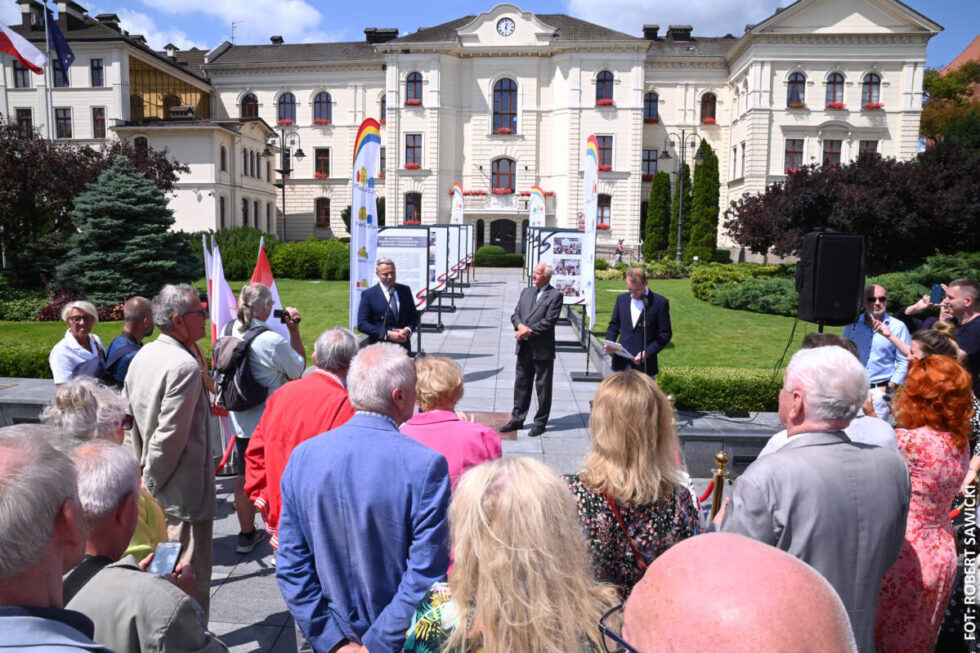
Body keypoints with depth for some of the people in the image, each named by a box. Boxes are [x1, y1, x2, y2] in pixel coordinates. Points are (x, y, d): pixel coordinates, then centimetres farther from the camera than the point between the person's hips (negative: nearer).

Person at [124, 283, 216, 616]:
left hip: (153, 486, 10)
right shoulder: (185, 366, -22)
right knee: (190, 575, 3)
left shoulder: (143, 356, 6)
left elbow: (129, 418, 13)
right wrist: (151, 483, -10)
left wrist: (141, 473, 17)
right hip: (182, 490, -10)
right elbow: (170, 435, -23)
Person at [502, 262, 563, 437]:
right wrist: (520, 325, -12)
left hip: (543, 350, -6)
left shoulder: (555, 295, -7)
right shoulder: (526, 292, 13)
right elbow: (515, 314, 9)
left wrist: (528, 331, -16)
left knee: (543, 388, 5)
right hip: (524, 348, 6)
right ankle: (517, 419, 25)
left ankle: (540, 423, 16)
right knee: (521, 384, 14)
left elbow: (549, 321, -16)